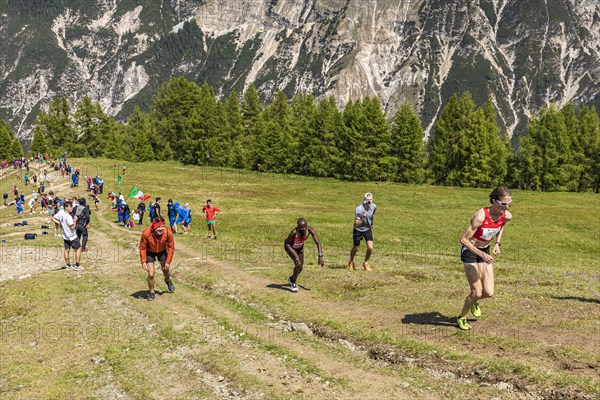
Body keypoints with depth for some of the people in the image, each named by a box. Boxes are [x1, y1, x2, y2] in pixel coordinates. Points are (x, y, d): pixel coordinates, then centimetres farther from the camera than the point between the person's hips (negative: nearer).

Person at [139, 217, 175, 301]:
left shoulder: (168, 232, -31)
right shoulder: (146, 233, -35)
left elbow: (171, 247, -16)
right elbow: (142, 248, -18)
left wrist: (168, 262, -14)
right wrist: (143, 262, -20)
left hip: (162, 251, 2)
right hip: (150, 252, -2)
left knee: (166, 269, 16)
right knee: (151, 274, -7)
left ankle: (168, 281, 53)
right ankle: (151, 292, 19)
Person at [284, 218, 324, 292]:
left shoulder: (310, 230, -32)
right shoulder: (294, 232, -42)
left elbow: (318, 242, -29)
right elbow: (287, 243, -29)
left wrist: (320, 257, -38)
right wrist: (296, 257, -35)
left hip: (300, 247, 5)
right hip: (290, 246, -5)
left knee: (300, 267, 11)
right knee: (298, 264, -23)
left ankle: (291, 279, 44)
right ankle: (293, 283, 1)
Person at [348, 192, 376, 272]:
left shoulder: (374, 207, -13)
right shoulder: (359, 209, -29)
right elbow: (357, 224, -33)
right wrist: (362, 218, -48)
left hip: (368, 229, 3)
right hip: (358, 230, -3)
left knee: (370, 247, -12)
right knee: (356, 248, 11)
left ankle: (366, 263, 13)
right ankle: (351, 262, 40)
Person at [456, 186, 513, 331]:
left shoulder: (507, 216, -12)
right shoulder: (481, 216, -30)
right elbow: (464, 239, -26)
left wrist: (497, 243, 3)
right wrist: (481, 254, -31)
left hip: (485, 252, 5)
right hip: (470, 252, -5)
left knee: (489, 293, -1)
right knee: (477, 292, -7)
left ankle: (473, 302, 35)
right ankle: (461, 318, 19)